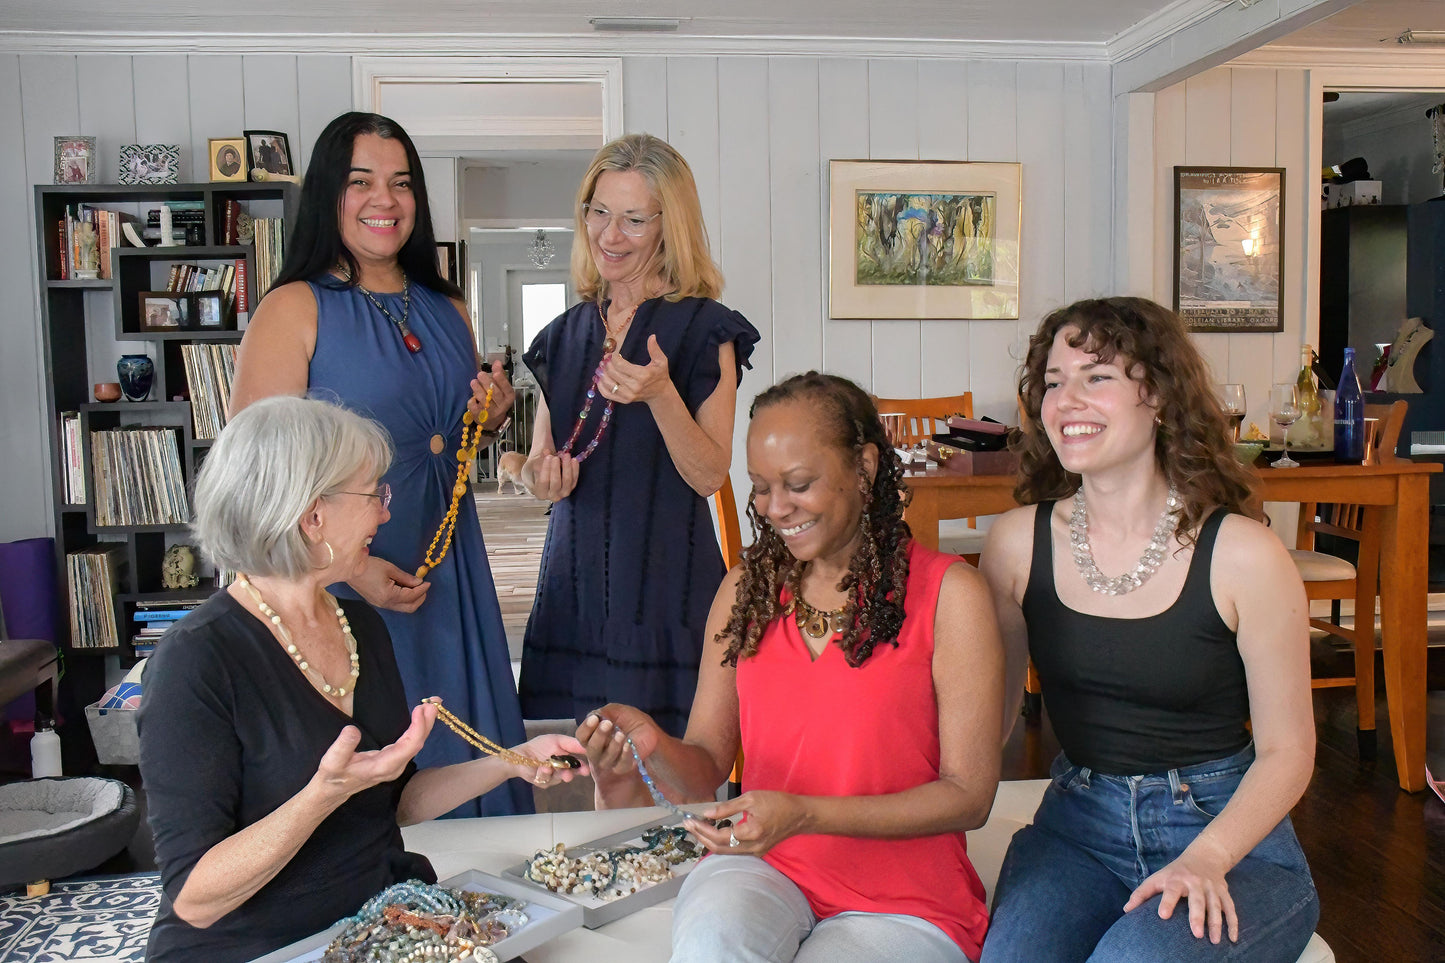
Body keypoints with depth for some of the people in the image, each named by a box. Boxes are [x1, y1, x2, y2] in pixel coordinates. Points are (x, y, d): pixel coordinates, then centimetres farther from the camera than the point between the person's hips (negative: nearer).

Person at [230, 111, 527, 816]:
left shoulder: (448, 311, 12)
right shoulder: (293, 309, -7)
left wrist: (491, 422, 2)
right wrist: (351, 564, -23)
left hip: (449, 577, 6)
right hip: (339, 578, -6)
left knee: (464, 759, 13)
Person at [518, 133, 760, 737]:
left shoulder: (704, 330, -4)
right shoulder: (565, 335, 12)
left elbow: (710, 476, -9)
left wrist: (659, 394, -24)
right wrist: (539, 474, -4)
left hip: (667, 585, -4)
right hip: (573, 580, 5)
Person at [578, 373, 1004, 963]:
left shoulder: (948, 594, -7)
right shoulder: (745, 590, 6)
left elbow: (969, 795, -8)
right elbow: (707, 769, 7)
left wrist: (803, 814, -19)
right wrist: (654, 748, -17)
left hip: (904, 906, -1)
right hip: (762, 869, 2)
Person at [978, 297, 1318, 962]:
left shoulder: (1242, 555, -11)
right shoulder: (1018, 542, -3)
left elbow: (1287, 750, -4)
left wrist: (1204, 858, -19)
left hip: (1231, 835, -1)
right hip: (1076, 826, 2)